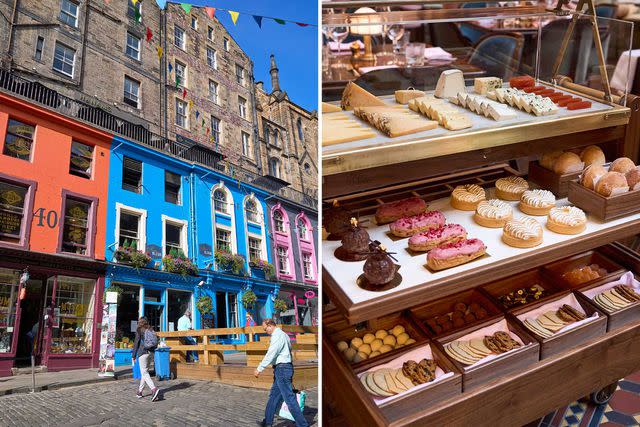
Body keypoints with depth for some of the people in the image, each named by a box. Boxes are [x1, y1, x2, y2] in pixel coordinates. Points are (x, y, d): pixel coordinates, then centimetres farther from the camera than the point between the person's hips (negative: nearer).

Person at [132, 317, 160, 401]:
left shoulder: (139, 330, -2)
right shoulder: (151, 330, 12)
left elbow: (136, 343, -5)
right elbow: (156, 342, 13)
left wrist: (134, 355, 0)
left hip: (143, 352, -6)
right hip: (151, 353, 6)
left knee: (144, 372, -9)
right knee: (145, 371, 17)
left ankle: (154, 389, -27)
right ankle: (140, 391, 25)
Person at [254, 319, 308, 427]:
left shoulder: (277, 336, -15)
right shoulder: (283, 334, 16)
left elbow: (270, 354, -20)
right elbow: (289, 349, 19)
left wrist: (259, 369, -18)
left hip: (282, 368, -10)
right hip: (286, 367, 10)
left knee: (289, 398, -6)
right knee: (274, 395, 16)